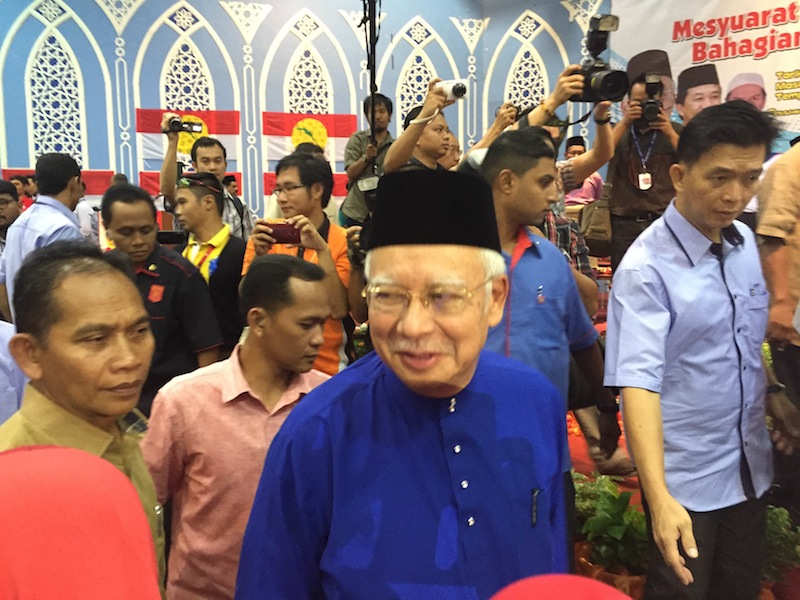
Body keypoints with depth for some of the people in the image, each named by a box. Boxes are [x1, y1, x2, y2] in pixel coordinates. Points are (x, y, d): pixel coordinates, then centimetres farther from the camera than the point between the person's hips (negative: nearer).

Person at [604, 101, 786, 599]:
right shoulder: (646, 267, -23)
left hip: (751, 464, 7)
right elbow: (638, 381, -30)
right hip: (684, 473, -6)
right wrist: (659, 496, -37)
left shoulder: (746, 241, 0)